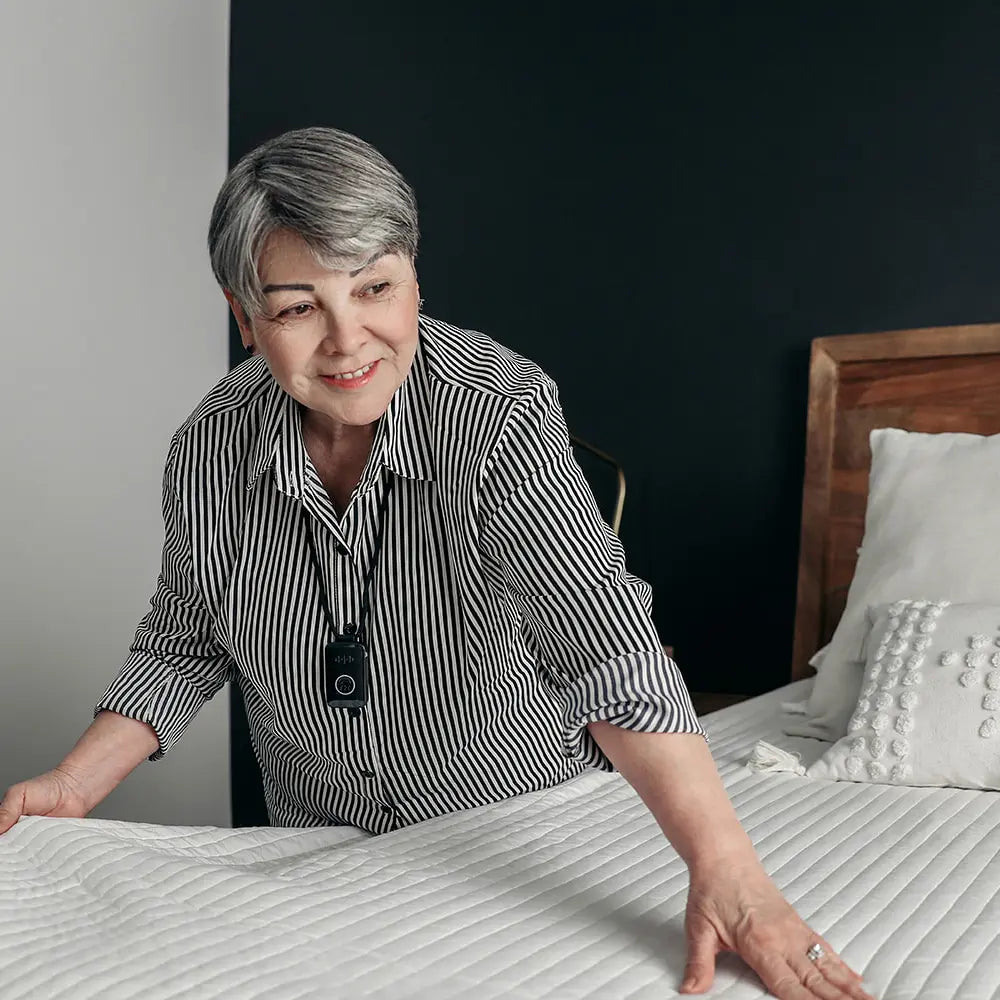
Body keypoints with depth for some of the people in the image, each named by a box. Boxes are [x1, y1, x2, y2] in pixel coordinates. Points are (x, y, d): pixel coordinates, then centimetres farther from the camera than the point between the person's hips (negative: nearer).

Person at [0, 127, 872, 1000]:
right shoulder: (209, 451, -15)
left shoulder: (503, 415, -29)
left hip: (527, 822, -3)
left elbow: (609, 650, -37)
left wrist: (725, 870, -45)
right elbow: (186, 643, -1)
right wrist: (72, 787, -9)